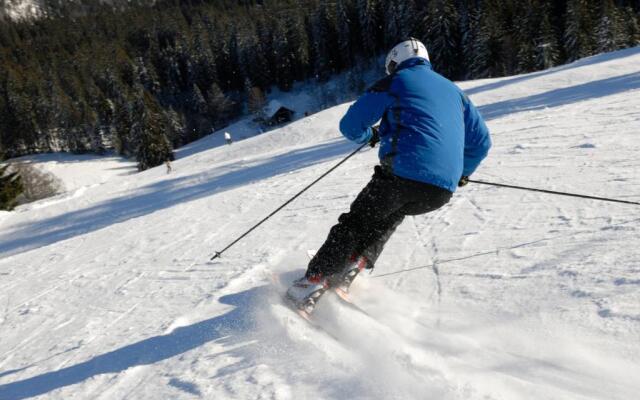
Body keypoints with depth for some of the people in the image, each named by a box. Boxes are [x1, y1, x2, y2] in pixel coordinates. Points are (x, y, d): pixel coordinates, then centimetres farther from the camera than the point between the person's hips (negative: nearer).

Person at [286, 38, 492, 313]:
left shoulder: (394, 83, 10)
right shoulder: (453, 90, 26)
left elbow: (350, 126, 7)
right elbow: (481, 142, 28)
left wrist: (370, 136, 29)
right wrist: (462, 173, 44)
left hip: (404, 175, -5)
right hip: (443, 192, 5)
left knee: (356, 221, 13)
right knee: (393, 212, 32)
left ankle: (312, 282, 5)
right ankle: (355, 264, 20)